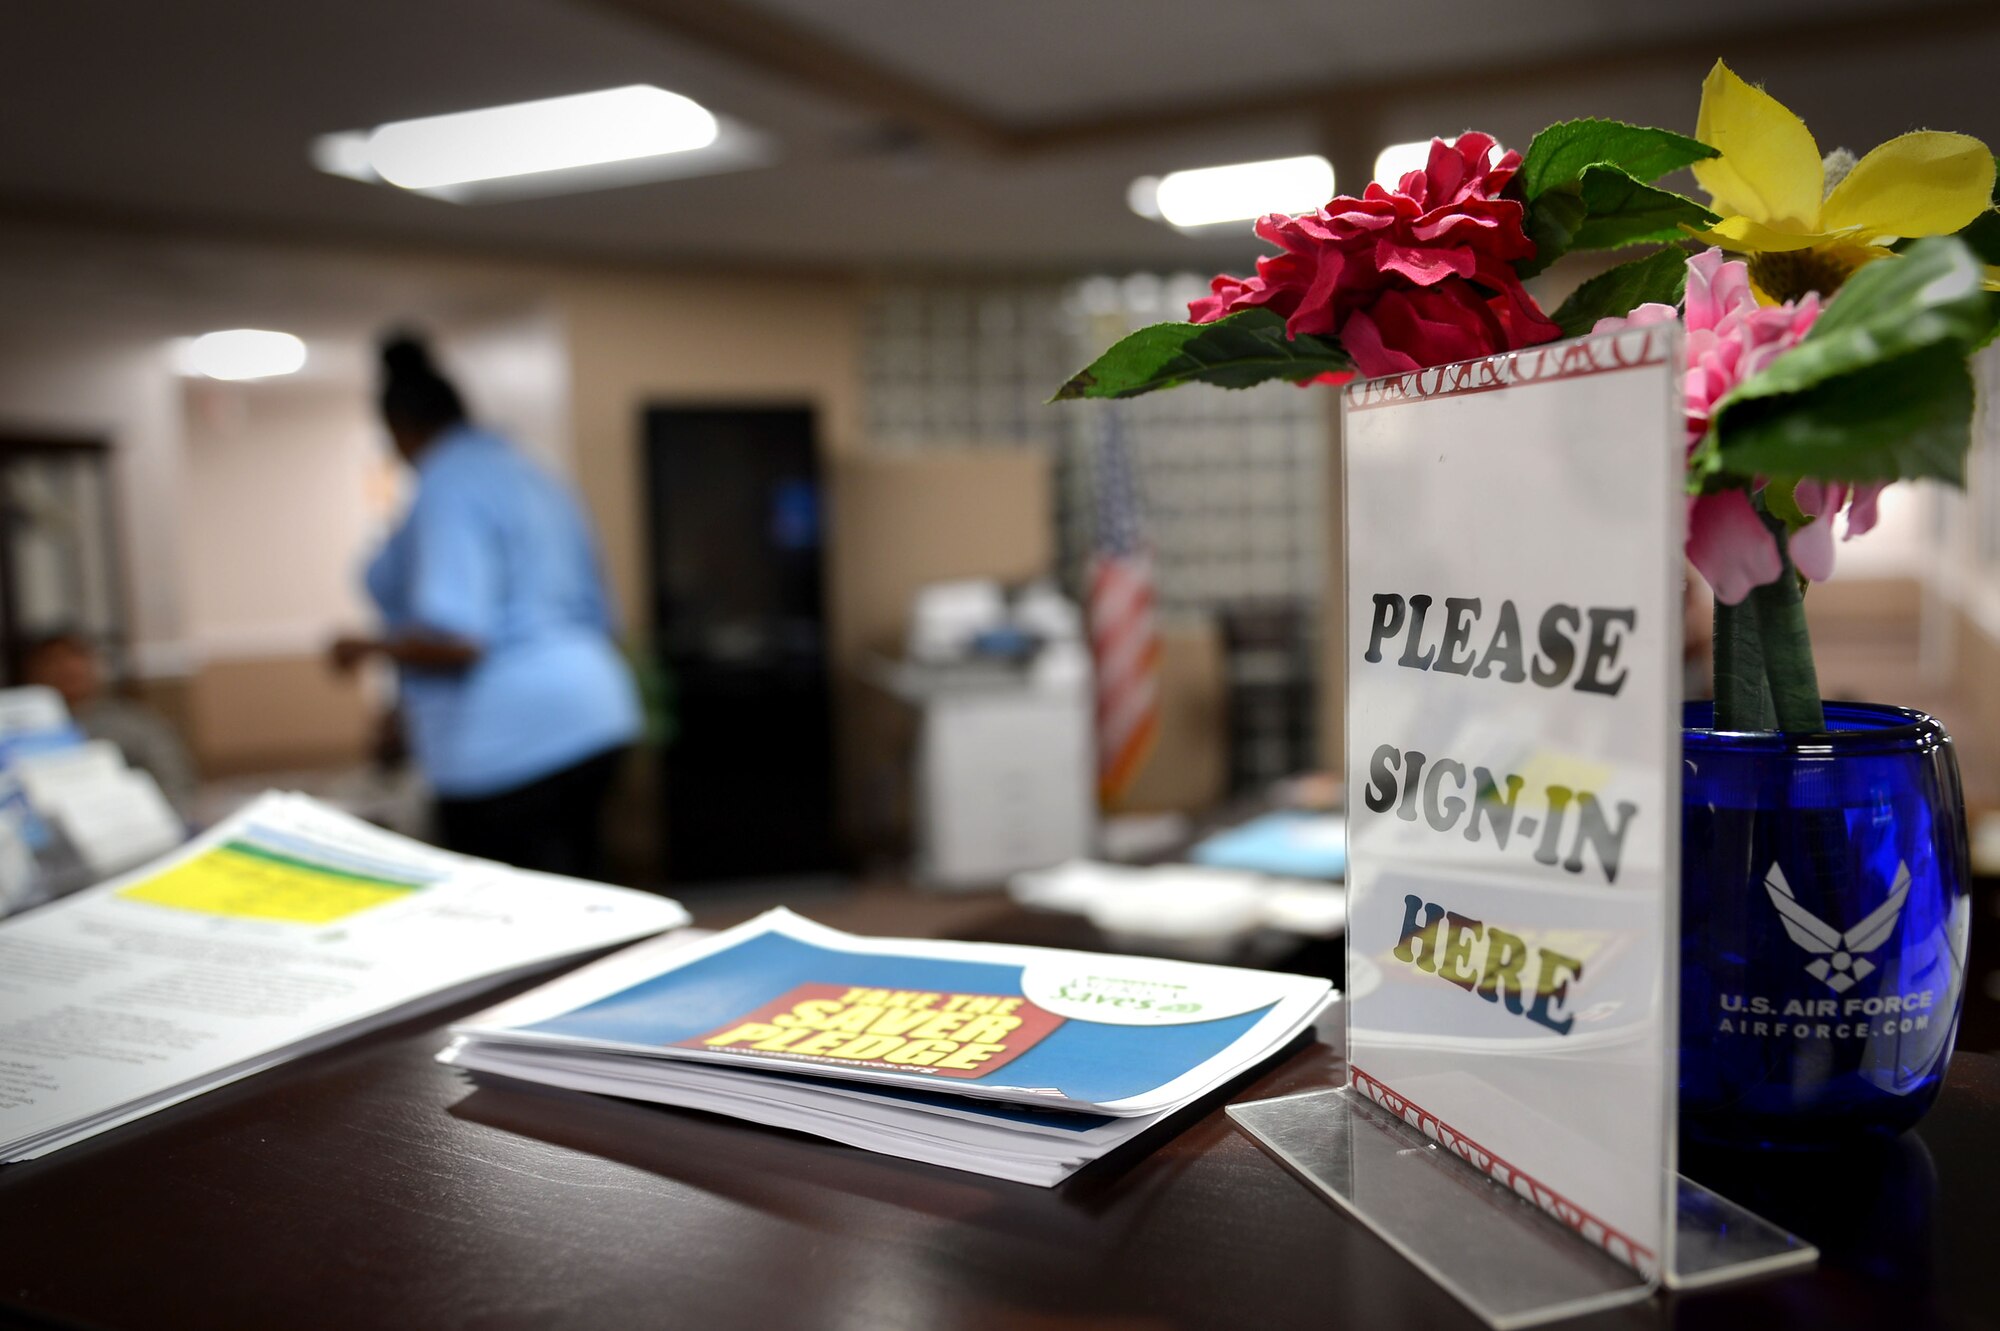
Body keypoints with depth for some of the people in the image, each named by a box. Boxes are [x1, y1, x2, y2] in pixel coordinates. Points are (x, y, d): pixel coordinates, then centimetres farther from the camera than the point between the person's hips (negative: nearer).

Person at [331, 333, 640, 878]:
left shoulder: (448, 487, -11)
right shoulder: (535, 478, 16)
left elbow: (456, 639, -22)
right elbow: (599, 617, 19)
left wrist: (370, 646, -3)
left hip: (509, 746, -9)